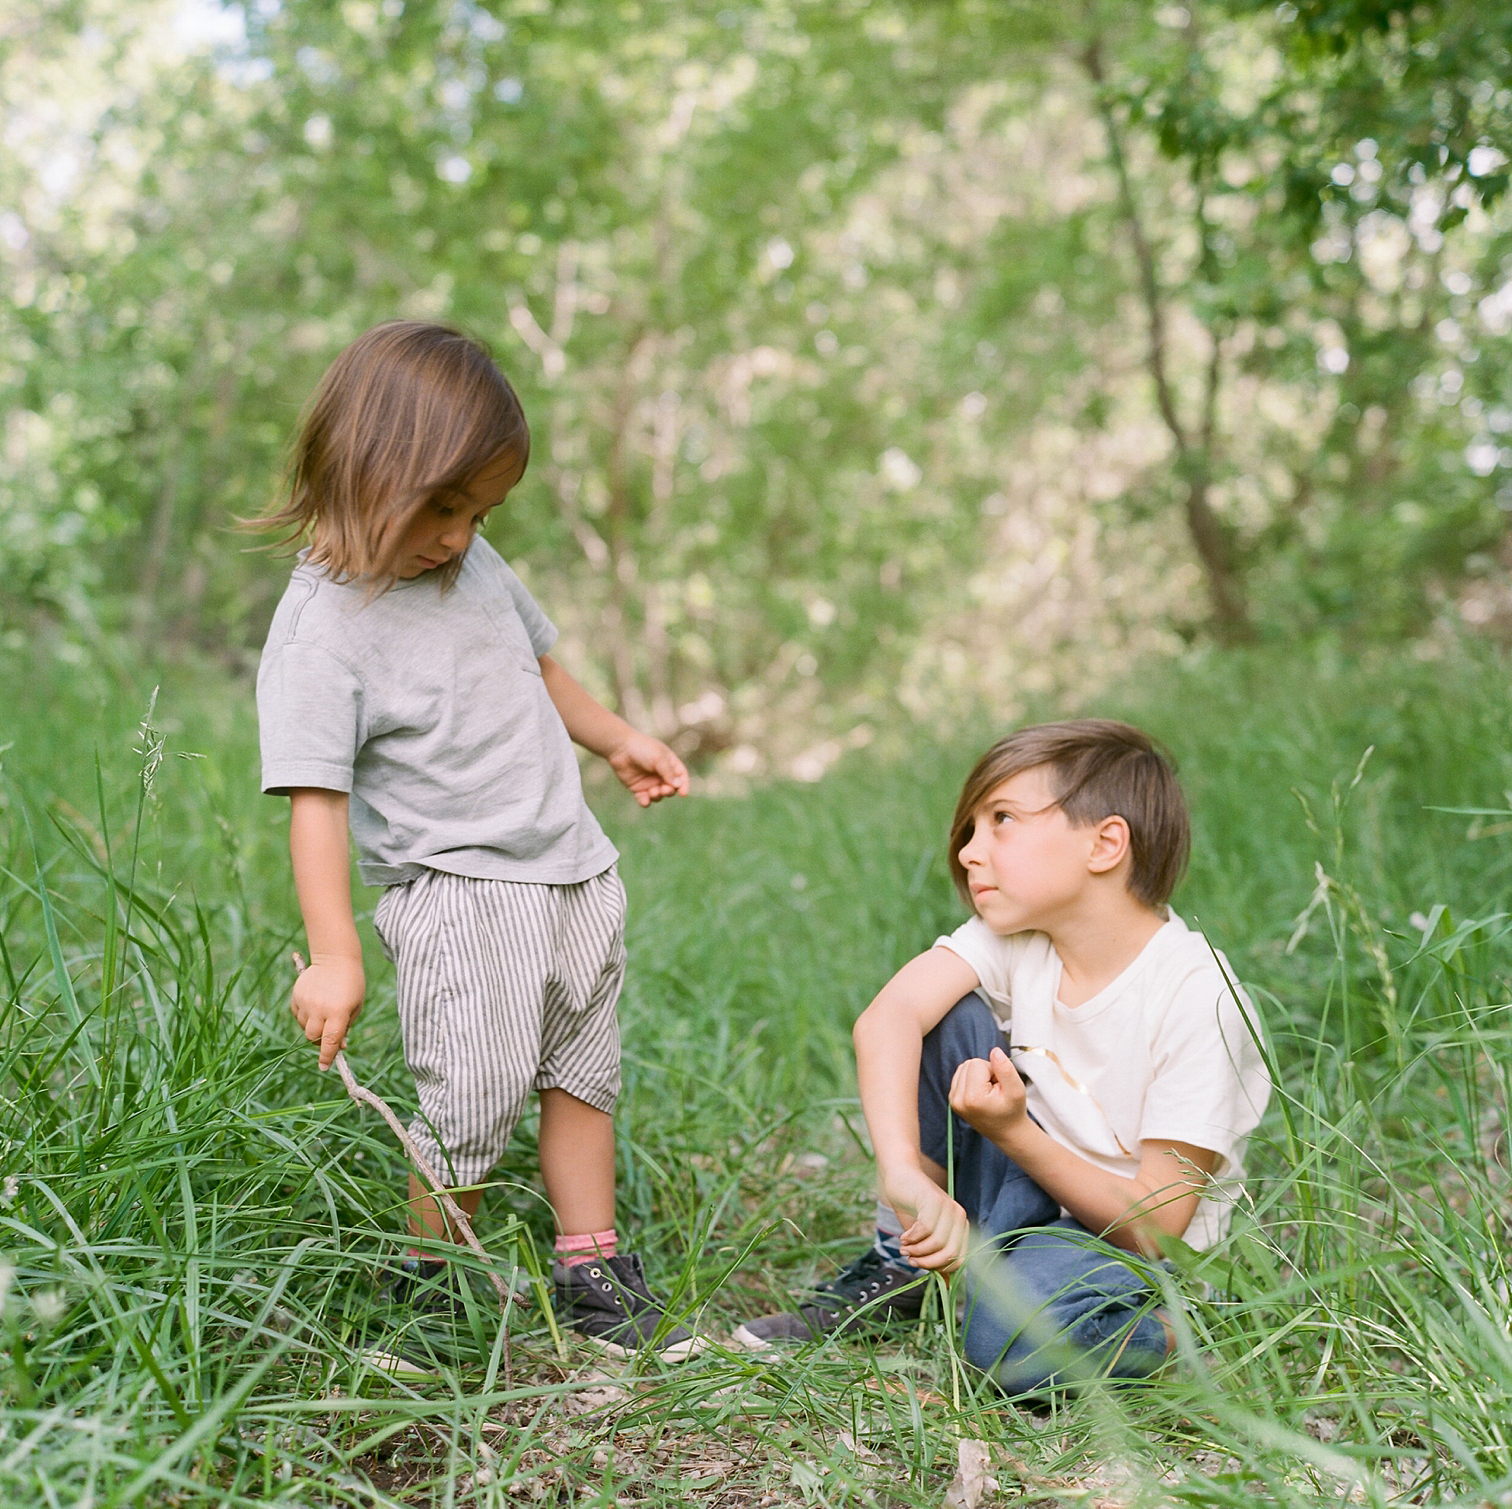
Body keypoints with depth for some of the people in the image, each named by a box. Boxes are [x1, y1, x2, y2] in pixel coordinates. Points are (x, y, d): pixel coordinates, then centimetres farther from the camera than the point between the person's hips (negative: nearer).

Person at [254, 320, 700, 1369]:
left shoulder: (473, 565, 5)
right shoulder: (324, 631, -16)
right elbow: (315, 798, -18)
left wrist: (618, 741, 29)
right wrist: (334, 955, -22)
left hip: (574, 871, 8)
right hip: (459, 897, -7)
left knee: (583, 1076, 14)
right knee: (473, 1107, -6)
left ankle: (593, 1271, 27)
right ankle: (429, 1287, 18)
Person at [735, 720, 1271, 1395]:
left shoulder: (1197, 999, -23)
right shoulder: (1014, 933, -9)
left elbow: (1156, 1226, -22)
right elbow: (886, 1019, -27)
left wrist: (1015, 1132, -31)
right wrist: (906, 1177, -42)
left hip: (1128, 1246, -5)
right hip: (1028, 1193, 6)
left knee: (1014, 1337, -37)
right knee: (945, 1020, -17)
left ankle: (1173, 1331, -5)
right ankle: (898, 1269, -3)